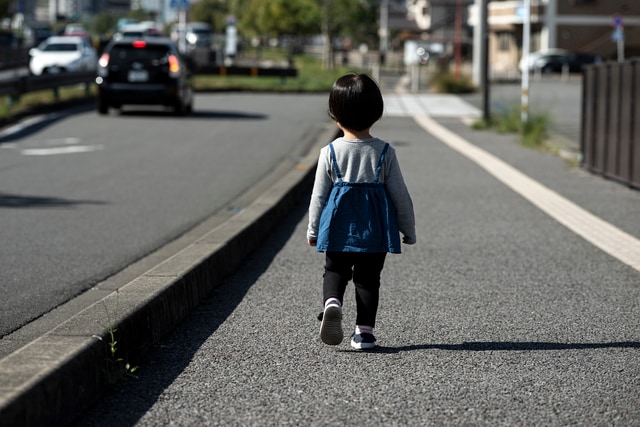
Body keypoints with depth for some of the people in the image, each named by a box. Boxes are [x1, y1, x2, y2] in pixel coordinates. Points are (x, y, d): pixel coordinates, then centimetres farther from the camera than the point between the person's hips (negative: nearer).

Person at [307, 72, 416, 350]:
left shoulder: (330, 152, -6)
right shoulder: (384, 152, -4)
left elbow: (319, 194, -1)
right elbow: (399, 194, -1)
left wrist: (312, 230, 12)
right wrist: (409, 230, 11)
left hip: (339, 225, 0)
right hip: (375, 225, 1)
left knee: (335, 270, 14)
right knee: (368, 277, 11)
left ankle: (332, 302, -15)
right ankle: (364, 330, 7)